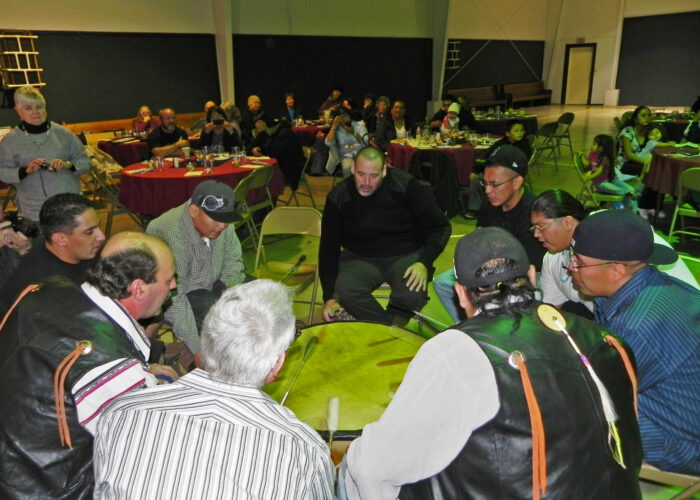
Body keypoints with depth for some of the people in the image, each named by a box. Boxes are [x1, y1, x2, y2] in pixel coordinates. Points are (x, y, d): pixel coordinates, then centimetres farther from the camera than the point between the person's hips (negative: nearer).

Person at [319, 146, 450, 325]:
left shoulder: (404, 185, -11)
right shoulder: (338, 197, -6)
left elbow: (440, 227, -5)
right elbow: (328, 248, 1)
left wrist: (424, 263, -20)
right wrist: (330, 297, -6)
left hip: (406, 255, -1)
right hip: (359, 258, 2)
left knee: (413, 296, -31)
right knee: (344, 292, -29)